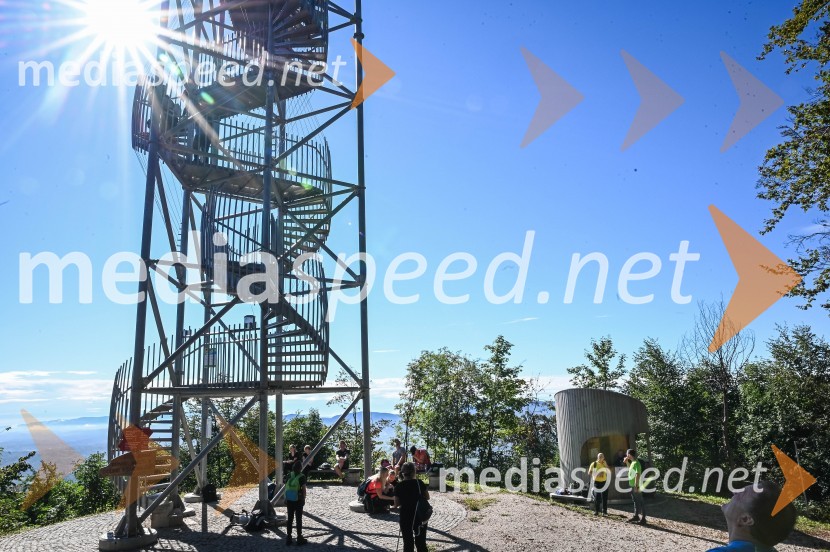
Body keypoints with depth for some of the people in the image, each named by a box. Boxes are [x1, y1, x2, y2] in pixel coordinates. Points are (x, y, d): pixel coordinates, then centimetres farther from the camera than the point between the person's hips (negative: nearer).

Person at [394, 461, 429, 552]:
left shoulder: (399, 486, -7)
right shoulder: (419, 483, -7)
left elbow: (396, 504, -6)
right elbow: (427, 497, 0)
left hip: (405, 517, -1)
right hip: (420, 516, 1)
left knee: (408, 542, 11)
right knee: (421, 541, 14)